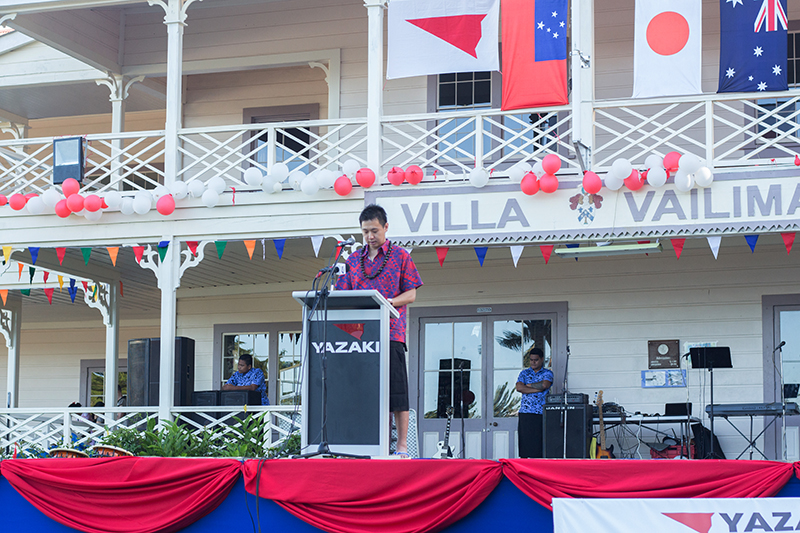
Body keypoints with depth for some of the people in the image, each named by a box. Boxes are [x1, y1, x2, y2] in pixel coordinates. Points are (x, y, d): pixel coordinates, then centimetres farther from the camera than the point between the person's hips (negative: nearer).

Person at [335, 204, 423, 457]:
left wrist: (388, 302, -14)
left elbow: (411, 294, 3)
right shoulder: (353, 260, 18)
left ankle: (402, 446, -3)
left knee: (396, 389, -5)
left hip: (391, 332, -4)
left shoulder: (400, 256, 7)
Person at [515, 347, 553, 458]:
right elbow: (519, 387, -2)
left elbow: (544, 385, -11)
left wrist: (529, 385, 0)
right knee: (524, 443, -2)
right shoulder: (524, 373, 16)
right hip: (525, 412, 2)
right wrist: (537, 389, -7)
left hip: (541, 413, -2)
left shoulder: (547, 373, 10)